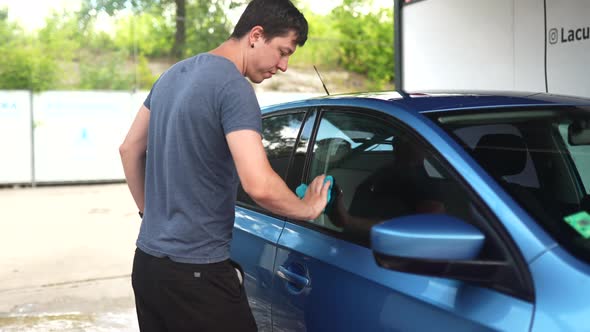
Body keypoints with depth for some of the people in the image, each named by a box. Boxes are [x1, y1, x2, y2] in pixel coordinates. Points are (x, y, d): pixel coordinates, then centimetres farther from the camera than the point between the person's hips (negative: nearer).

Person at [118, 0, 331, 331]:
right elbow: (259, 185, -27)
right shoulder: (234, 87, -17)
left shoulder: (174, 74, 10)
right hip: (195, 271, -9)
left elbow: (130, 149, 18)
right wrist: (306, 208, -9)